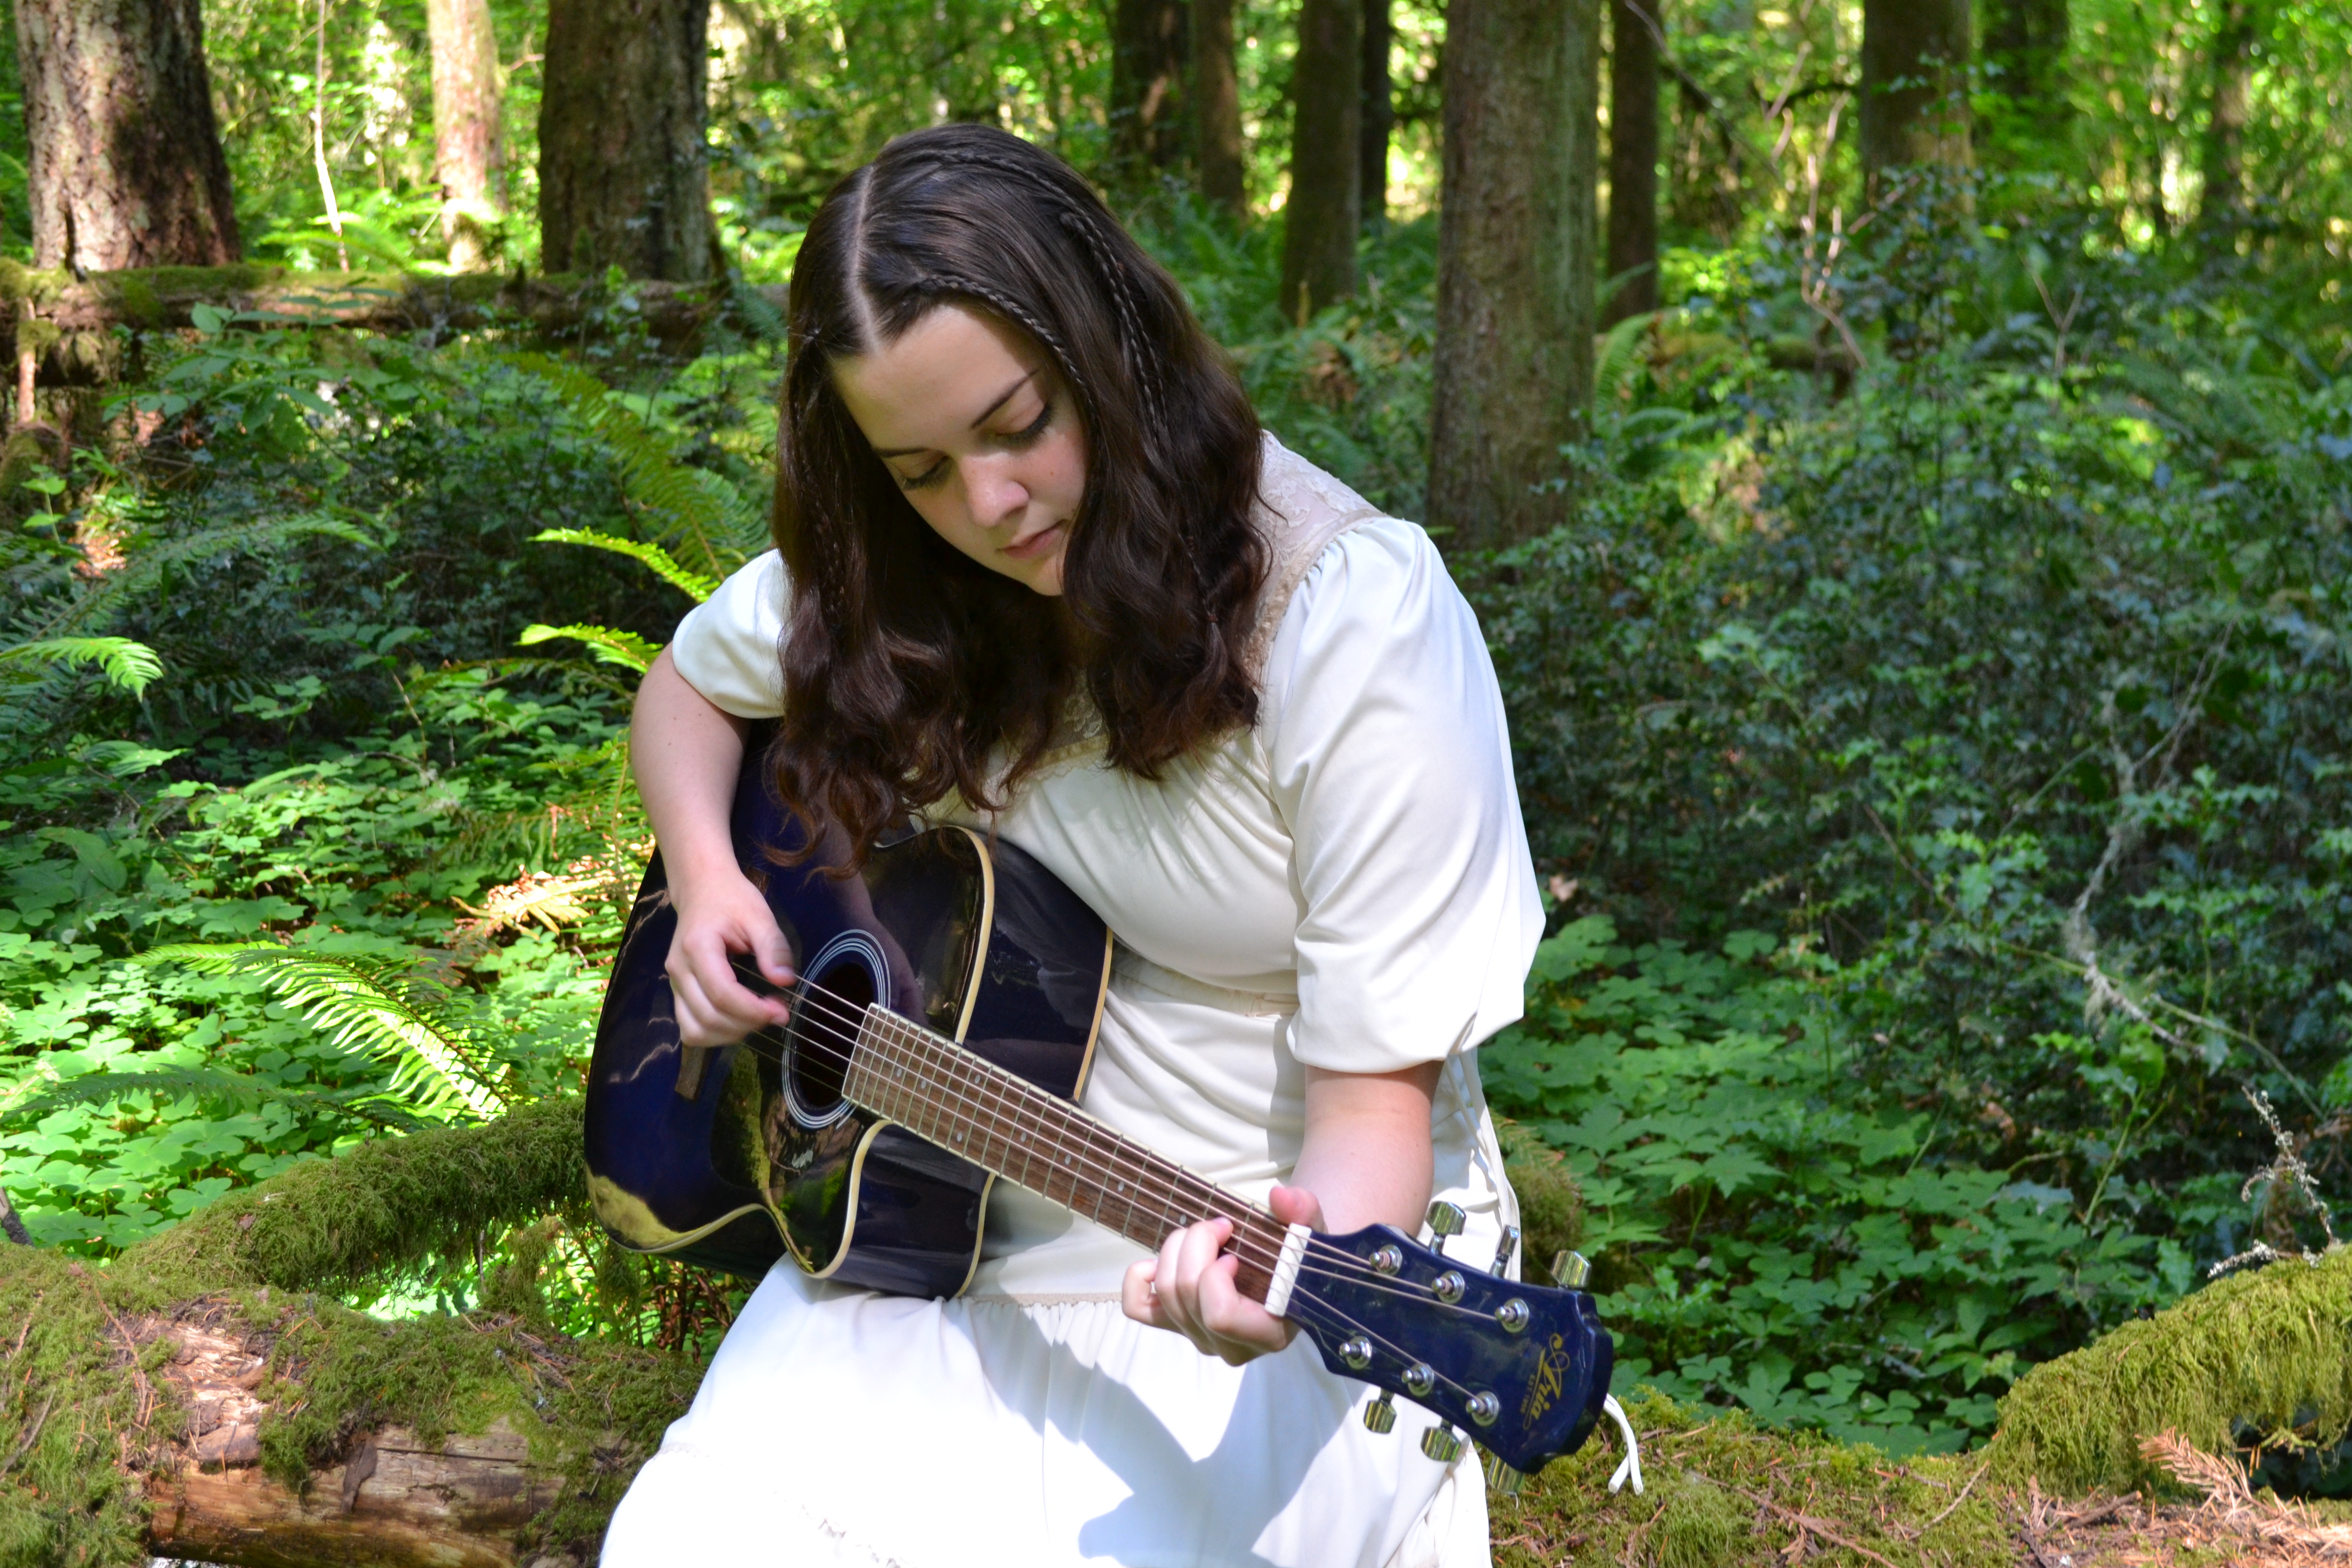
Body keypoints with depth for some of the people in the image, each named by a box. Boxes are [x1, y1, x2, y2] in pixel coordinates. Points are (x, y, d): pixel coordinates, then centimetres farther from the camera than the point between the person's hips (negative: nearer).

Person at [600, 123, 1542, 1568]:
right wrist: (705, 880, -1)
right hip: (953, 1225, 4)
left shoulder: (1361, 623, -18)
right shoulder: (888, 583, -2)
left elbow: (1378, 1082, -19)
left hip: (1264, 1249, -4)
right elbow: (685, 689, 19)